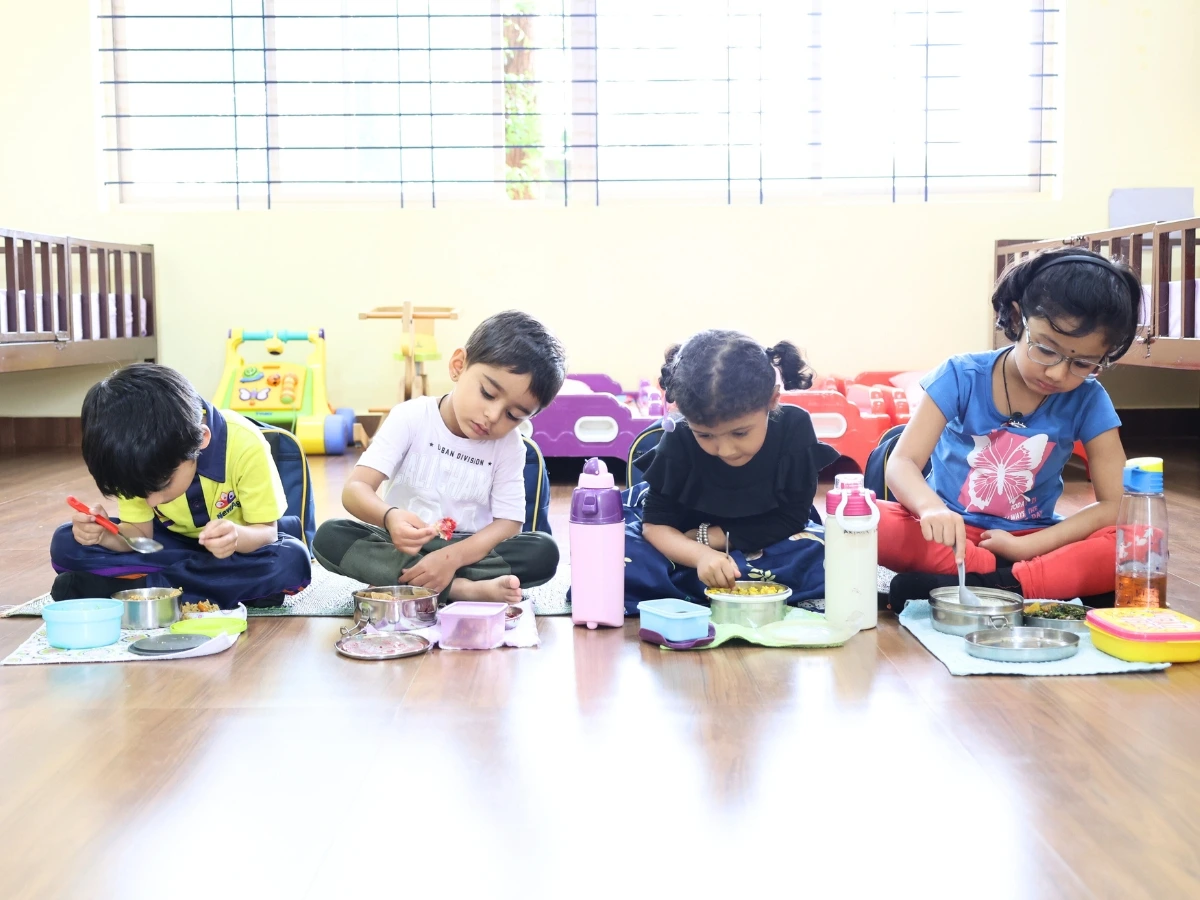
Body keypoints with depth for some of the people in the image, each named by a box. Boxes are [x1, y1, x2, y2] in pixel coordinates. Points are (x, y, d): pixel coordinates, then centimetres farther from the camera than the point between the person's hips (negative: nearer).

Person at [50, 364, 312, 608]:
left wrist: (239, 537, -45)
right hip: (172, 543, 3)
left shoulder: (244, 444, -30)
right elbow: (140, 533, -13)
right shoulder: (143, 463, -20)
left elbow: (266, 531, -23)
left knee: (291, 561, -37)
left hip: (240, 545, -3)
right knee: (67, 544, -18)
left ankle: (136, 585, -26)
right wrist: (104, 535, -34)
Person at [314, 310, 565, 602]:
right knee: (330, 537, -29)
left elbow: (508, 523, -12)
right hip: (401, 547, 0)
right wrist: (390, 518, -44)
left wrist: (451, 557, -30)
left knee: (544, 551, -25)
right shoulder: (411, 418, -11)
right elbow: (354, 489, -20)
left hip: (468, 551, 0)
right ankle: (464, 588, -31)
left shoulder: (510, 445, -5)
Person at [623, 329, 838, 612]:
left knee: (822, 555, -33)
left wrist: (706, 536, -20)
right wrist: (700, 555, -41)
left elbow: (791, 521, -19)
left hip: (767, 544, 1)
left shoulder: (794, 428, -24)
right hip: (688, 548, -1)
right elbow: (656, 524, -20)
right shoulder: (679, 441, -22)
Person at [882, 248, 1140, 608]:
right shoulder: (962, 377, -10)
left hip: (1031, 541, 1)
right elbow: (902, 462, -15)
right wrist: (931, 508, -38)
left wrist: (1023, 547, -18)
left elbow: (1115, 504, -8)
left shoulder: (1088, 401, -6)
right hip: (953, 534, 0)